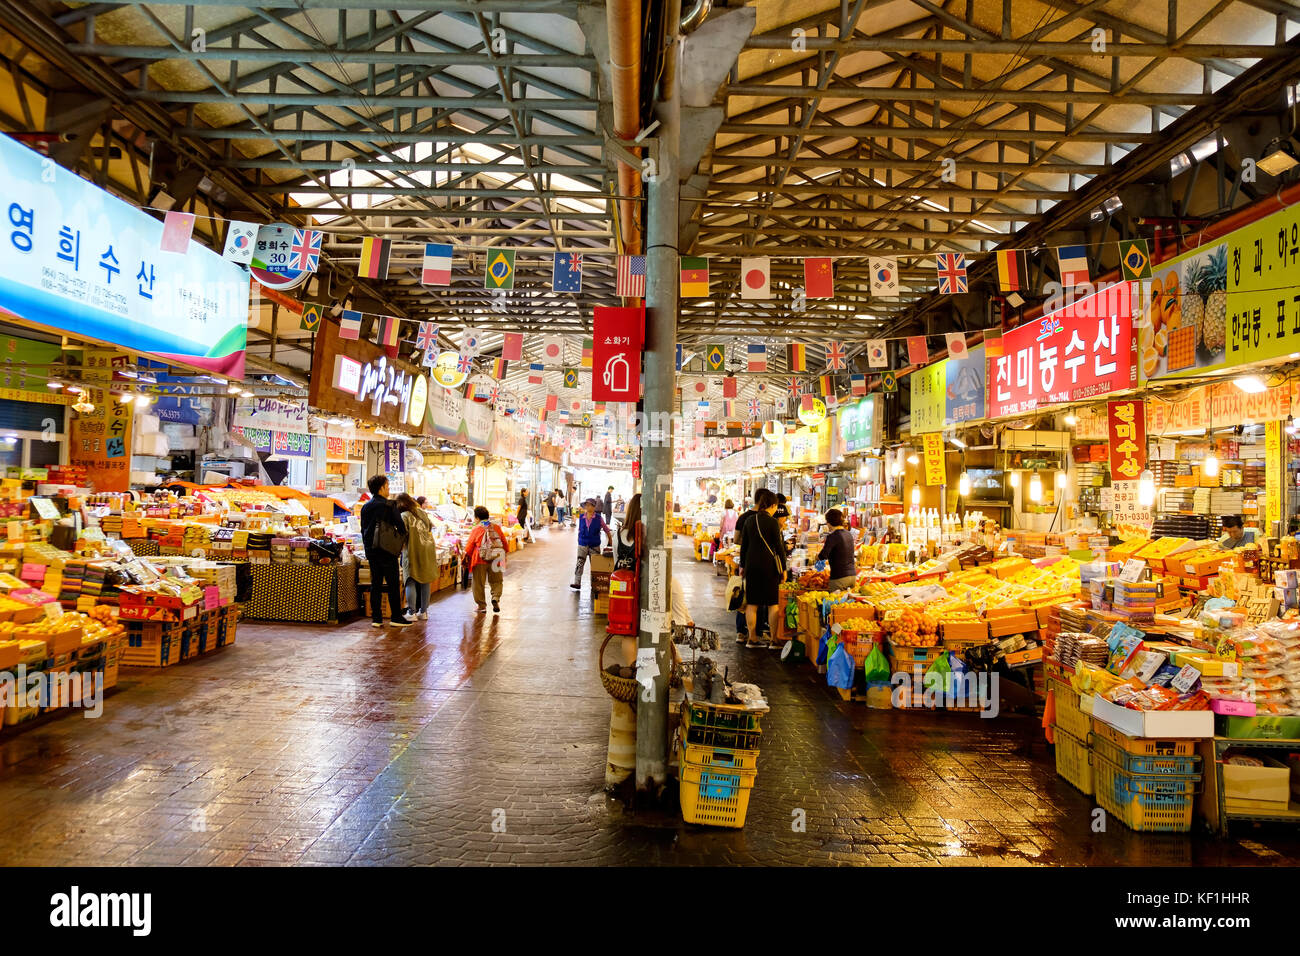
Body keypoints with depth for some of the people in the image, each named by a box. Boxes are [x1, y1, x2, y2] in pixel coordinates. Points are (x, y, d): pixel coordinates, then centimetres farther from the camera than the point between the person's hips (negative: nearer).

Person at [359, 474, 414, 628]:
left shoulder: (365, 507, 9)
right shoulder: (388, 505, -11)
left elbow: (363, 529, 15)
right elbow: (400, 526, -10)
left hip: (371, 551, 6)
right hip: (387, 551, -6)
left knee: (376, 584, 9)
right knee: (393, 585, 0)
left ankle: (376, 618, 8)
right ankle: (396, 617, 3)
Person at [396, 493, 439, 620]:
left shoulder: (404, 516, -11)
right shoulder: (422, 513, 10)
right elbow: (430, 526, 22)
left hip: (413, 552, -6)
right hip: (428, 550, 6)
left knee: (411, 582, -1)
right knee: (425, 581, 11)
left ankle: (411, 612, -5)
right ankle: (423, 611, 17)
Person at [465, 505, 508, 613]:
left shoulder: (476, 529, -7)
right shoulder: (497, 527, 2)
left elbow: (469, 546, -1)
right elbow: (504, 542, 9)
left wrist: (466, 556, 16)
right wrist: (504, 555, 23)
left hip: (480, 561, -2)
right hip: (496, 560, 2)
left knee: (479, 584, 9)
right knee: (496, 581, 15)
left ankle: (482, 606, 11)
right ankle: (496, 598, -9)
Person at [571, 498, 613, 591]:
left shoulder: (598, 518, -6)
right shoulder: (581, 517, 1)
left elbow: (606, 529, 3)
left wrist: (610, 540, 7)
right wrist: (579, 539, 11)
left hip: (594, 545, -1)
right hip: (583, 544, 1)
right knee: (579, 564, -6)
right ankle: (577, 583, -4)